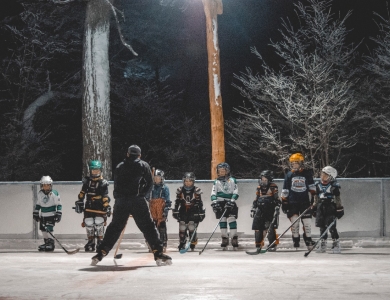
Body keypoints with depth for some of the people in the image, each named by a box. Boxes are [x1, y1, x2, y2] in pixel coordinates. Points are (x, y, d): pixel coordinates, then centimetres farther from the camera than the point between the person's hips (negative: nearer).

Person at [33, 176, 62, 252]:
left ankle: (51, 244, -6)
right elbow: (38, 204, 16)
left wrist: (58, 214, -13)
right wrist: (35, 213, 16)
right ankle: (46, 243, 24)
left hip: (51, 215, -6)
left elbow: (59, 205, -9)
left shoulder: (54, 193, -13)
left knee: (49, 230, -15)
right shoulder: (40, 194, 4)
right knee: (43, 230, 11)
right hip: (43, 215, 6)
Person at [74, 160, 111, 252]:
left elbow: (105, 197, -5)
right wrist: (79, 203, 8)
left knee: (99, 223, -12)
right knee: (88, 223, 0)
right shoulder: (86, 181, 6)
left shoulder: (103, 183, -3)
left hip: (100, 207, -3)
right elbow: (82, 193, 12)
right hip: (89, 207, 3)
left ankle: (100, 241, 1)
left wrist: (107, 207, -11)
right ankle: (90, 242, 12)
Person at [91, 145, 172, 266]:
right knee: (148, 227, 0)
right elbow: (149, 184, 8)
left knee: (114, 227, 12)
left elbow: (116, 185, 20)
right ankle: (158, 254, -8)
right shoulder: (143, 165, 10)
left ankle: (100, 253, 9)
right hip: (137, 201, -3)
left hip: (120, 201, 3)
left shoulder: (119, 167, 20)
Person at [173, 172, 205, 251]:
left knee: (192, 228, -9)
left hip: (193, 213, -2)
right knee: (182, 229, -3)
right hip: (183, 213, 2)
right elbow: (177, 202, 8)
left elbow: (200, 203, 1)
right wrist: (175, 211, 4)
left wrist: (201, 213, -1)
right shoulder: (180, 191, 2)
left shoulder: (196, 191, -3)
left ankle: (193, 244, 6)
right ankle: (182, 244, 8)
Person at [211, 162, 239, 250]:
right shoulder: (216, 182, 12)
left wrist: (232, 201, -13)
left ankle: (234, 238, -9)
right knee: (222, 220, 0)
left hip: (230, 203, -2)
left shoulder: (232, 181, 8)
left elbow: (235, 192, 1)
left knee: (232, 219, -11)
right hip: (220, 203, 2)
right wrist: (214, 202, -12)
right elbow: (213, 193, 4)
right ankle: (224, 239, 5)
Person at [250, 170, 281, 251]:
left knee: (271, 227, -10)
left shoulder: (273, 187, -1)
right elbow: (256, 200, 22)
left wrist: (277, 208, -13)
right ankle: (258, 245, 10)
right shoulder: (259, 188, 15)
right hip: (260, 210, 5)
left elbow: (277, 199, -3)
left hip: (270, 210, -5)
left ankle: (273, 245, -4)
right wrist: (253, 209, 18)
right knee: (258, 227, 1)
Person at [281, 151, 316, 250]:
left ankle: (308, 240, 9)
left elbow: (312, 187, 10)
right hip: (292, 203, 0)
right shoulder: (289, 175, 6)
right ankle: (296, 241, 8)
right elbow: (285, 191, 9)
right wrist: (284, 203, 5)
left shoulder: (307, 174, 5)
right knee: (294, 222, -3)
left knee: (307, 222, -3)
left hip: (305, 202, 0)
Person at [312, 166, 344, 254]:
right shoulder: (318, 185, 9)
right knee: (322, 227, 9)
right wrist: (314, 207, 16)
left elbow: (337, 198, -6)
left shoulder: (334, 186, -8)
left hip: (330, 208, -6)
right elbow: (316, 197, 17)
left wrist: (339, 209, -8)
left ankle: (336, 244, -3)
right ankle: (323, 245, 16)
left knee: (331, 226, -9)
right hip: (321, 207, 6)